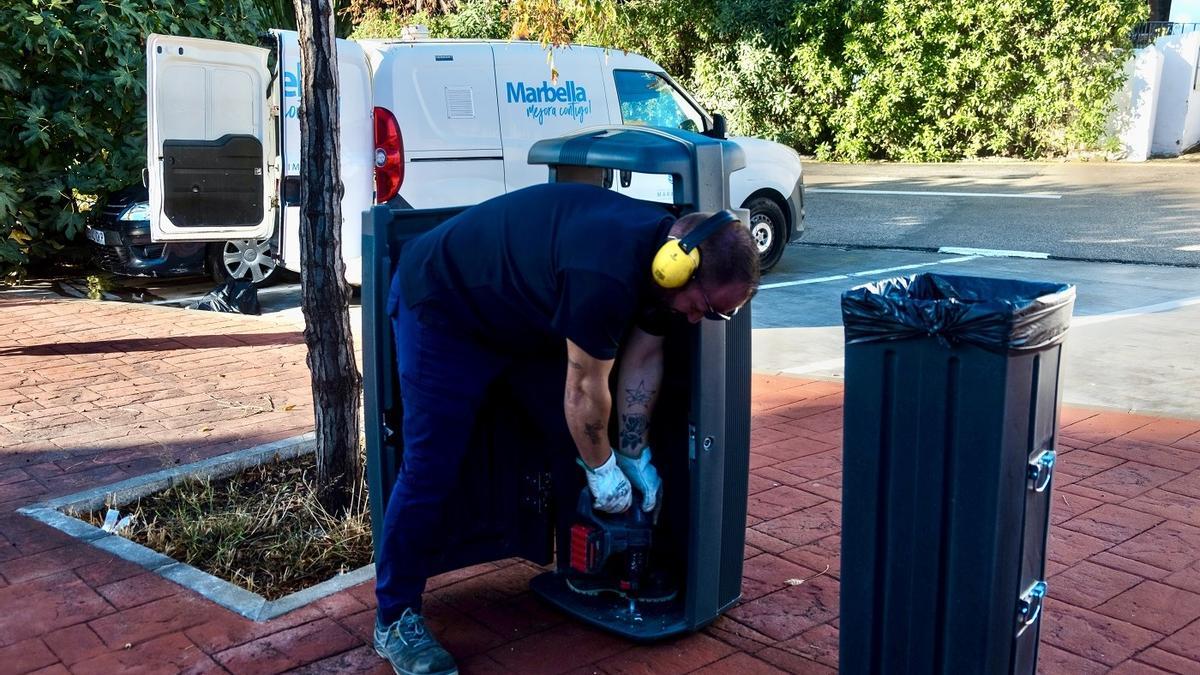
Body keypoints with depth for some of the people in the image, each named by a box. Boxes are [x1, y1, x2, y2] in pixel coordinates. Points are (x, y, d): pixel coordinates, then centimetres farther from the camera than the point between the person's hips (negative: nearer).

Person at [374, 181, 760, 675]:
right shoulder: (608, 273, -37)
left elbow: (643, 358, 3)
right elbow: (585, 392, -25)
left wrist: (636, 455, 4)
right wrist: (603, 469, -10)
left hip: (515, 313, 9)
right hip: (441, 303, -9)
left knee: (562, 443, 8)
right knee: (431, 469, -9)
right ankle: (395, 621, 4)